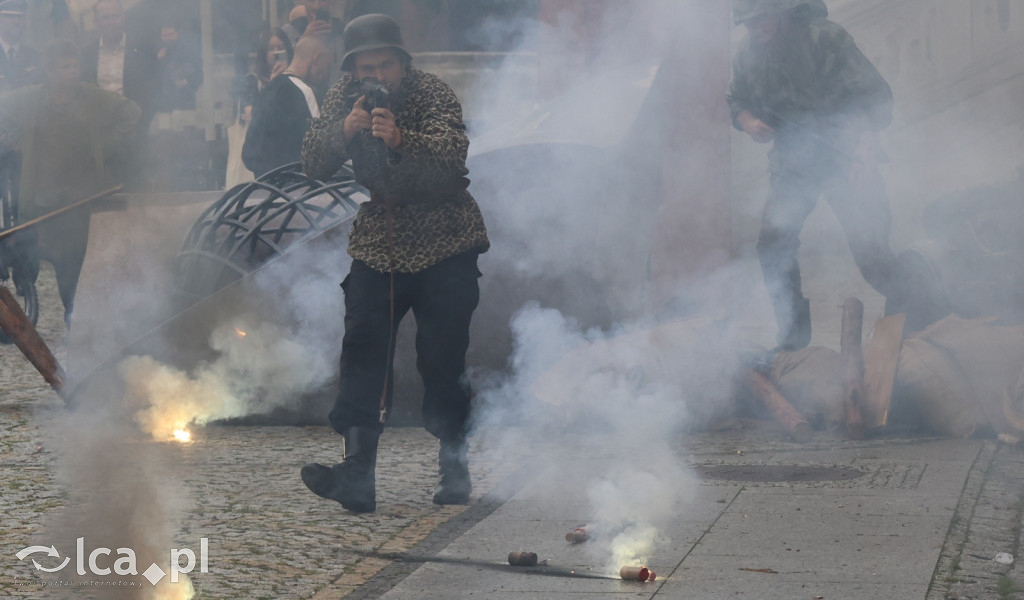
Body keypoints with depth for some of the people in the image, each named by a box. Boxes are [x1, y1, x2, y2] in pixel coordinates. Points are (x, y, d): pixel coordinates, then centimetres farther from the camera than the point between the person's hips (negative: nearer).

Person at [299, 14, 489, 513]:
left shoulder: (434, 94, -14)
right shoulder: (345, 97, 0)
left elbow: (452, 154, -30)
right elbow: (313, 165, -7)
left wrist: (401, 139, -47)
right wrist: (344, 131, -26)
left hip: (443, 247, -4)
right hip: (378, 242, 4)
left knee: (442, 359, -3)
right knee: (362, 352, -7)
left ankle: (455, 472, 12)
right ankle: (356, 475, -10)